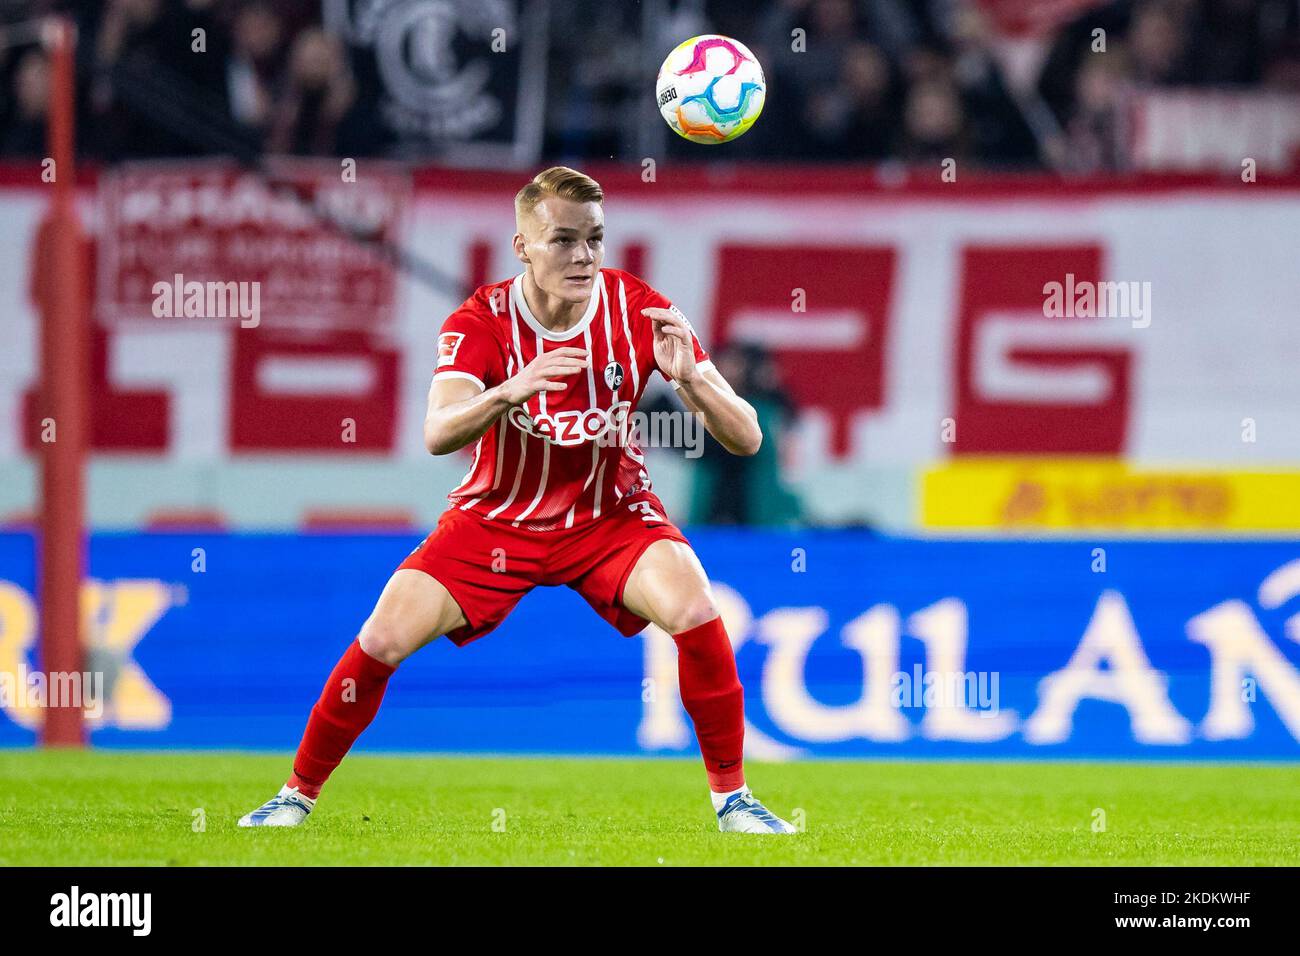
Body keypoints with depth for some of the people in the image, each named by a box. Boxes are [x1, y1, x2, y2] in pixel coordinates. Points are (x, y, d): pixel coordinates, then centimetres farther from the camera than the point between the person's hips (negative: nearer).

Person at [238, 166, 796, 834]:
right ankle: (297, 795, 8)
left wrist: (690, 379, -39)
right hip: (496, 517, 0)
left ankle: (731, 799, -9)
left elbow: (745, 439, -18)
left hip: (609, 515, 0)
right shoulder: (482, 322, -18)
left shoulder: (637, 310, -16)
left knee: (694, 610, -27)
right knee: (384, 639, -14)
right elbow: (437, 435, -35)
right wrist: (511, 391, -54)